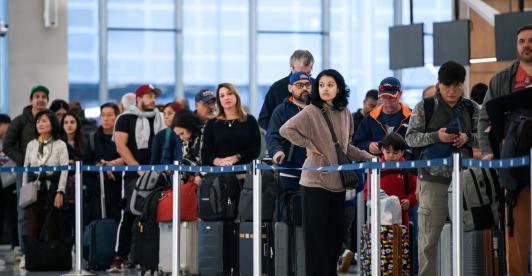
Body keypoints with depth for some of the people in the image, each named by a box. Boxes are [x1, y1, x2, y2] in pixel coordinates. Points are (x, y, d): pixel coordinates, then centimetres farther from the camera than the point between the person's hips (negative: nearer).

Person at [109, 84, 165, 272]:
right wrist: (138, 168, -14)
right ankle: (120, 257, -8)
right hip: (134, 175, -4)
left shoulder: (160, 119, 17)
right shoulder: (126, 119, 2)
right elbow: (121, 146, -6)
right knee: (130, 215, -10)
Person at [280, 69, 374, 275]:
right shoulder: (311, 112, -7)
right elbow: (285, 129, -16)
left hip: (337, 182, 6)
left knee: (335, 234, 8)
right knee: (316, 234, -2)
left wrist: (370, 157, 12)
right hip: (315, 181, -5)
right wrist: (308, 145, -13)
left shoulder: (345, 114, 10)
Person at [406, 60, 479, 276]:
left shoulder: (471, 108, 9)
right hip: (433, 178, -2)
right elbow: (411, 137, 0)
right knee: (429, 235, -1)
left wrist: (467, 138, -9)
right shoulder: (425, 107, 3)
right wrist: (436, 136, -16)